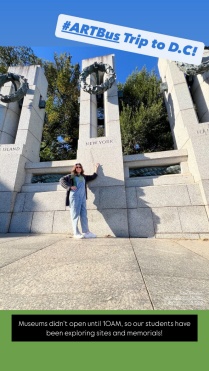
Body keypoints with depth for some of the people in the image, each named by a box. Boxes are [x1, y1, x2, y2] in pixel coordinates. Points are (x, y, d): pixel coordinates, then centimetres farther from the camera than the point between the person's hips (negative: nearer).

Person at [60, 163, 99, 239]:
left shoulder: (84, 177, 24)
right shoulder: (71, 176, 12)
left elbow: (93, 176, 34)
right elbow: (62, 180, 2)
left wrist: (96, 168, 40)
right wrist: (70, 186, -10)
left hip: (83, 197, 5)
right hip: (74, 196, -4)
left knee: (84, 215, 3)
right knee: (75, 214, -3)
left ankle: (86, 232, 7)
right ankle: (76, 233, 3)